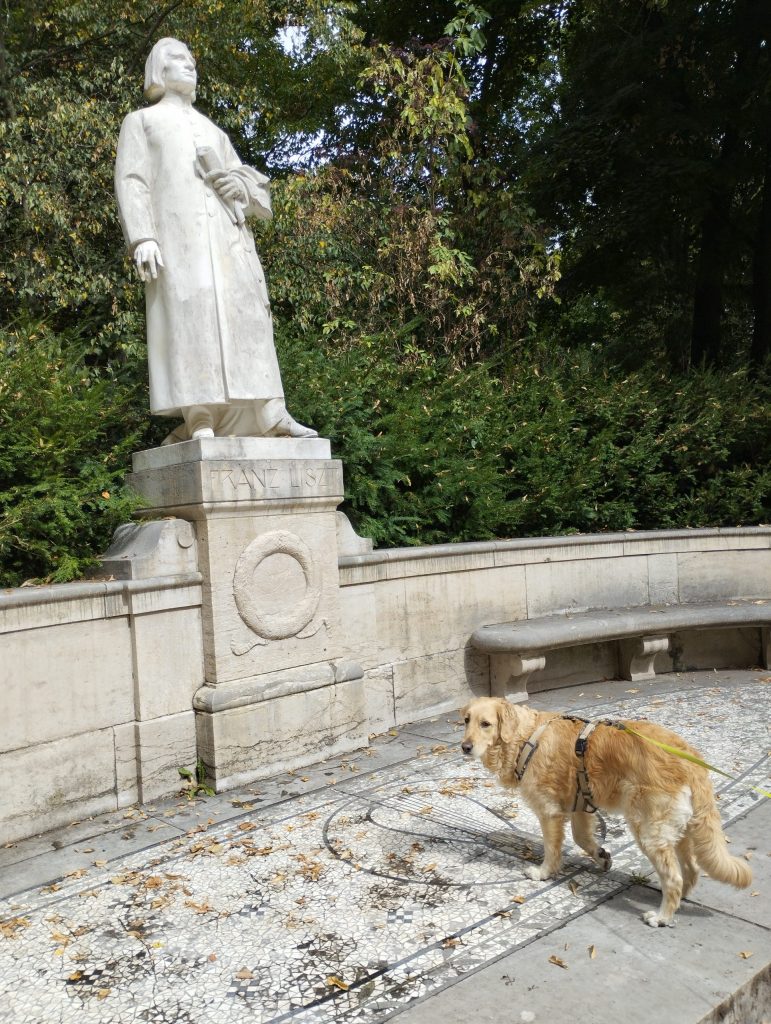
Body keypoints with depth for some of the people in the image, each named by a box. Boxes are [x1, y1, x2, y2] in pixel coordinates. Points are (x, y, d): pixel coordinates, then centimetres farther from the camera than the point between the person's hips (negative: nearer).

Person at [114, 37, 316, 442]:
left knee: (243, 312, -8)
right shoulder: (141, 121, 20)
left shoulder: (213, 131, 34)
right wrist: (142, 238, -14)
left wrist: (242, 185, -2)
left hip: (225, 231, 5)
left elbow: (252, 184, 25)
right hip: (176, 228, -5)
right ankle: (200, 424, -25)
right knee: (191, 314, -18)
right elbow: (131, 181, 4)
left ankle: (268, 416, -13)